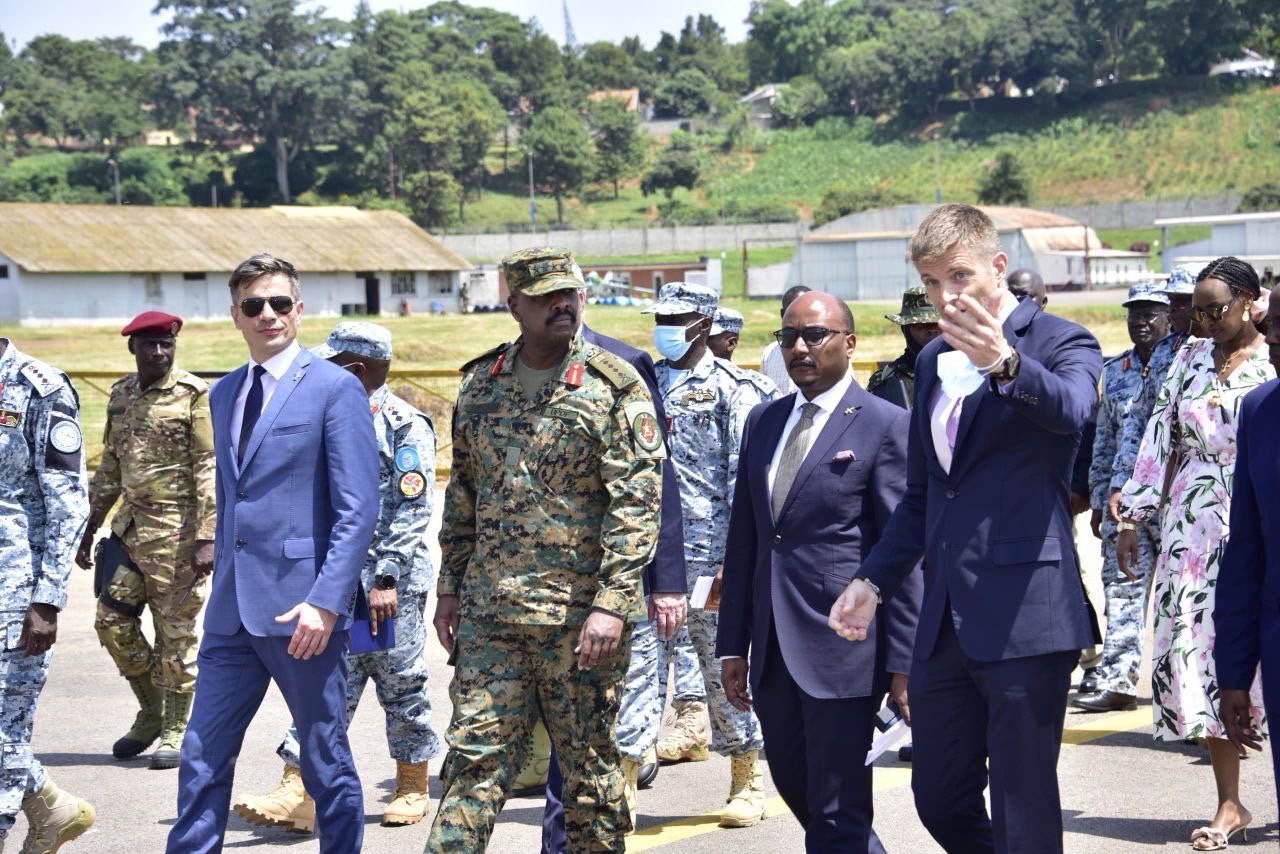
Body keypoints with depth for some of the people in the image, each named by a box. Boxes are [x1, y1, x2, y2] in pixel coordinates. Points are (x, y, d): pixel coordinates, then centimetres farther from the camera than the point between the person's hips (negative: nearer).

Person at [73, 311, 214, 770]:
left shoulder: (194, 395, -7)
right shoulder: (121, 395, 11)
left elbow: (210, 470, -11)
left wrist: (207, 538, -17)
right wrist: (91, 530, 18)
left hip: (177, 528, -6)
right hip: (130, 525, 6)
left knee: (175, 632, 0)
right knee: (112, 621, 6)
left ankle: (175, 731, 11)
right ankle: (151, 712, 24)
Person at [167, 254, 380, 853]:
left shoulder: (335, 389, -6)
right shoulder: (223, 395, 15)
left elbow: (358, 511, -11)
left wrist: (326, 602, -19)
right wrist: (222, 588, 18)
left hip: (303, 609, -6)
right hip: (231, 612, 6)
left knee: (326, 765, 5)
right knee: (202, 759, 5)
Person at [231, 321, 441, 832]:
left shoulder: (405, 426, -10)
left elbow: (411, 511, -15)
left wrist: (386, 579, -20)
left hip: (391, 583, -7)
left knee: (401, 683, 4)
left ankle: (413, 788, 19)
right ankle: (296, 794, -4)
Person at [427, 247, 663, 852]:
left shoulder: (615, 388, -6)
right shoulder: (480, 384, 9)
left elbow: (638, 503, -12)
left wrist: (612, 604, -19)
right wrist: (450, 586, 15)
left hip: (580, 614, -4)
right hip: (490, 610, 4)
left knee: (589, 765, 6)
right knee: (475, 756, 2)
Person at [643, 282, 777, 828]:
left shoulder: (732, 388, -1)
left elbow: (743, 478, -6)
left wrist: (735, 557, -13)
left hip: (708, 550, -4)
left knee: (722, 664, 1)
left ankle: (747, 782, 12)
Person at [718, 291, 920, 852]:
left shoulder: (885, 425, -6)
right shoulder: (763, 422, 14)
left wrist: (904, 662, -12)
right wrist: (733, 644, 12)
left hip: (843, 649, -7)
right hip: (774, 654, 7)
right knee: (797, 794, 16)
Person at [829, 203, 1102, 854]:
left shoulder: (1059, 343, -4)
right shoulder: (934, 361, 17)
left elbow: (1070, 409, -28)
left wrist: (1004, 362, -47)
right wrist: (873, 581, 15)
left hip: (1025, 617, -7)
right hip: (944, 622, 7)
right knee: (940, 801, 13)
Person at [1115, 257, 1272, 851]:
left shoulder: (1273, 364, -3)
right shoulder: (1191, 358, 10)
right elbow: (1162, 438, 11)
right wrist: (1135, 517, 9)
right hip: (1193, 527, 4)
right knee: (1199, 651, 1)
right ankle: (1229, 805, 8)